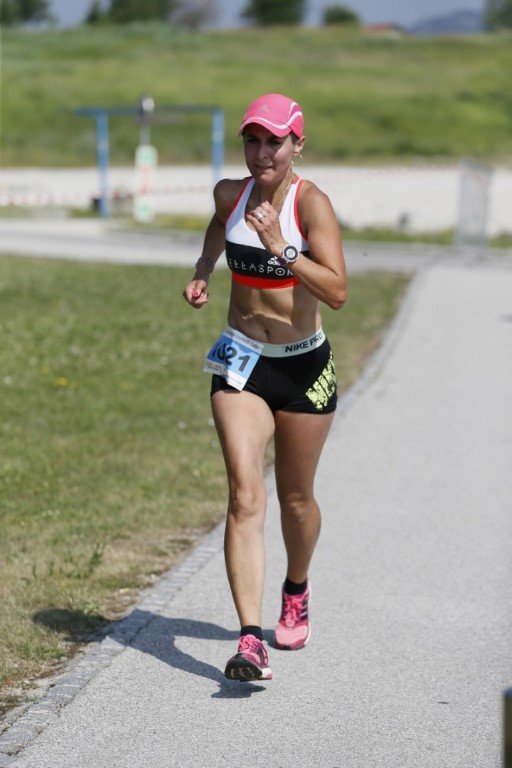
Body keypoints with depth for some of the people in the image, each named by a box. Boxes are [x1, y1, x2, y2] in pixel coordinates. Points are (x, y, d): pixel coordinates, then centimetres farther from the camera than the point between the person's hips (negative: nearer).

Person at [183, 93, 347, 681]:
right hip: (241, 363, 2)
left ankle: (296, 591, 45)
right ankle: (250, 640, -21)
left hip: (304, 367, -2)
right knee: (244, 496, -14)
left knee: (295, 499, 14)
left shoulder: (311, 202, -15)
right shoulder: (230, 193, 0)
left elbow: (337, 292, -25)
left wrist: (281, 249, -33)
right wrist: (201, 273, 14)